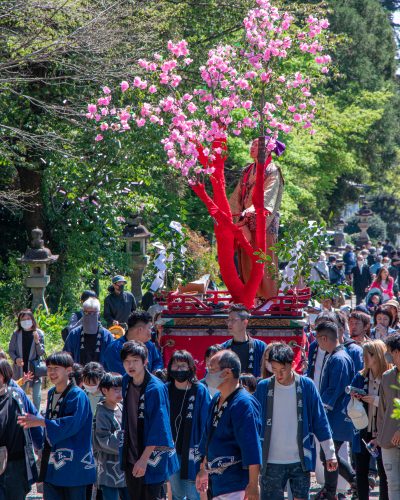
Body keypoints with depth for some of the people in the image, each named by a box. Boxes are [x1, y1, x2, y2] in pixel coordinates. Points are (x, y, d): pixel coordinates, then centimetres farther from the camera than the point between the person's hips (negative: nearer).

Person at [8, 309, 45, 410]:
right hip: (20, 370, 1)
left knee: (36, 396, 1)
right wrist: (16, 359, -15)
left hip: (35, 368, -1)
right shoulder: (16, 334, -3)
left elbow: (41, 353, -4)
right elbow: (11, 350, 4)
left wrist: (37, 341, -22)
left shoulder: (39, 333, -4)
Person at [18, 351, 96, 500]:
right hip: (52, 465, 8)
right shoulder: (51, 393, 13)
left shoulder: (77, 395, -13)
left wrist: (40, 422, -22)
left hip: (74, 465, -8)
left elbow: (73, 424, -23)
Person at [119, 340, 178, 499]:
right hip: (131, 457, 7)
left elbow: (158, 428, -19)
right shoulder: (126, 382, 3)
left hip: (152, 458, -7)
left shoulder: (156, 389, -18)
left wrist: (144, 459, -20)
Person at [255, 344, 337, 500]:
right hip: (272, 462, 0)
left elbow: (320, 422, 3)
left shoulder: (306, 386, -2)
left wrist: (330, 453, 3)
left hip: (300, 460, 0)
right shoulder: (264, 387, -2)